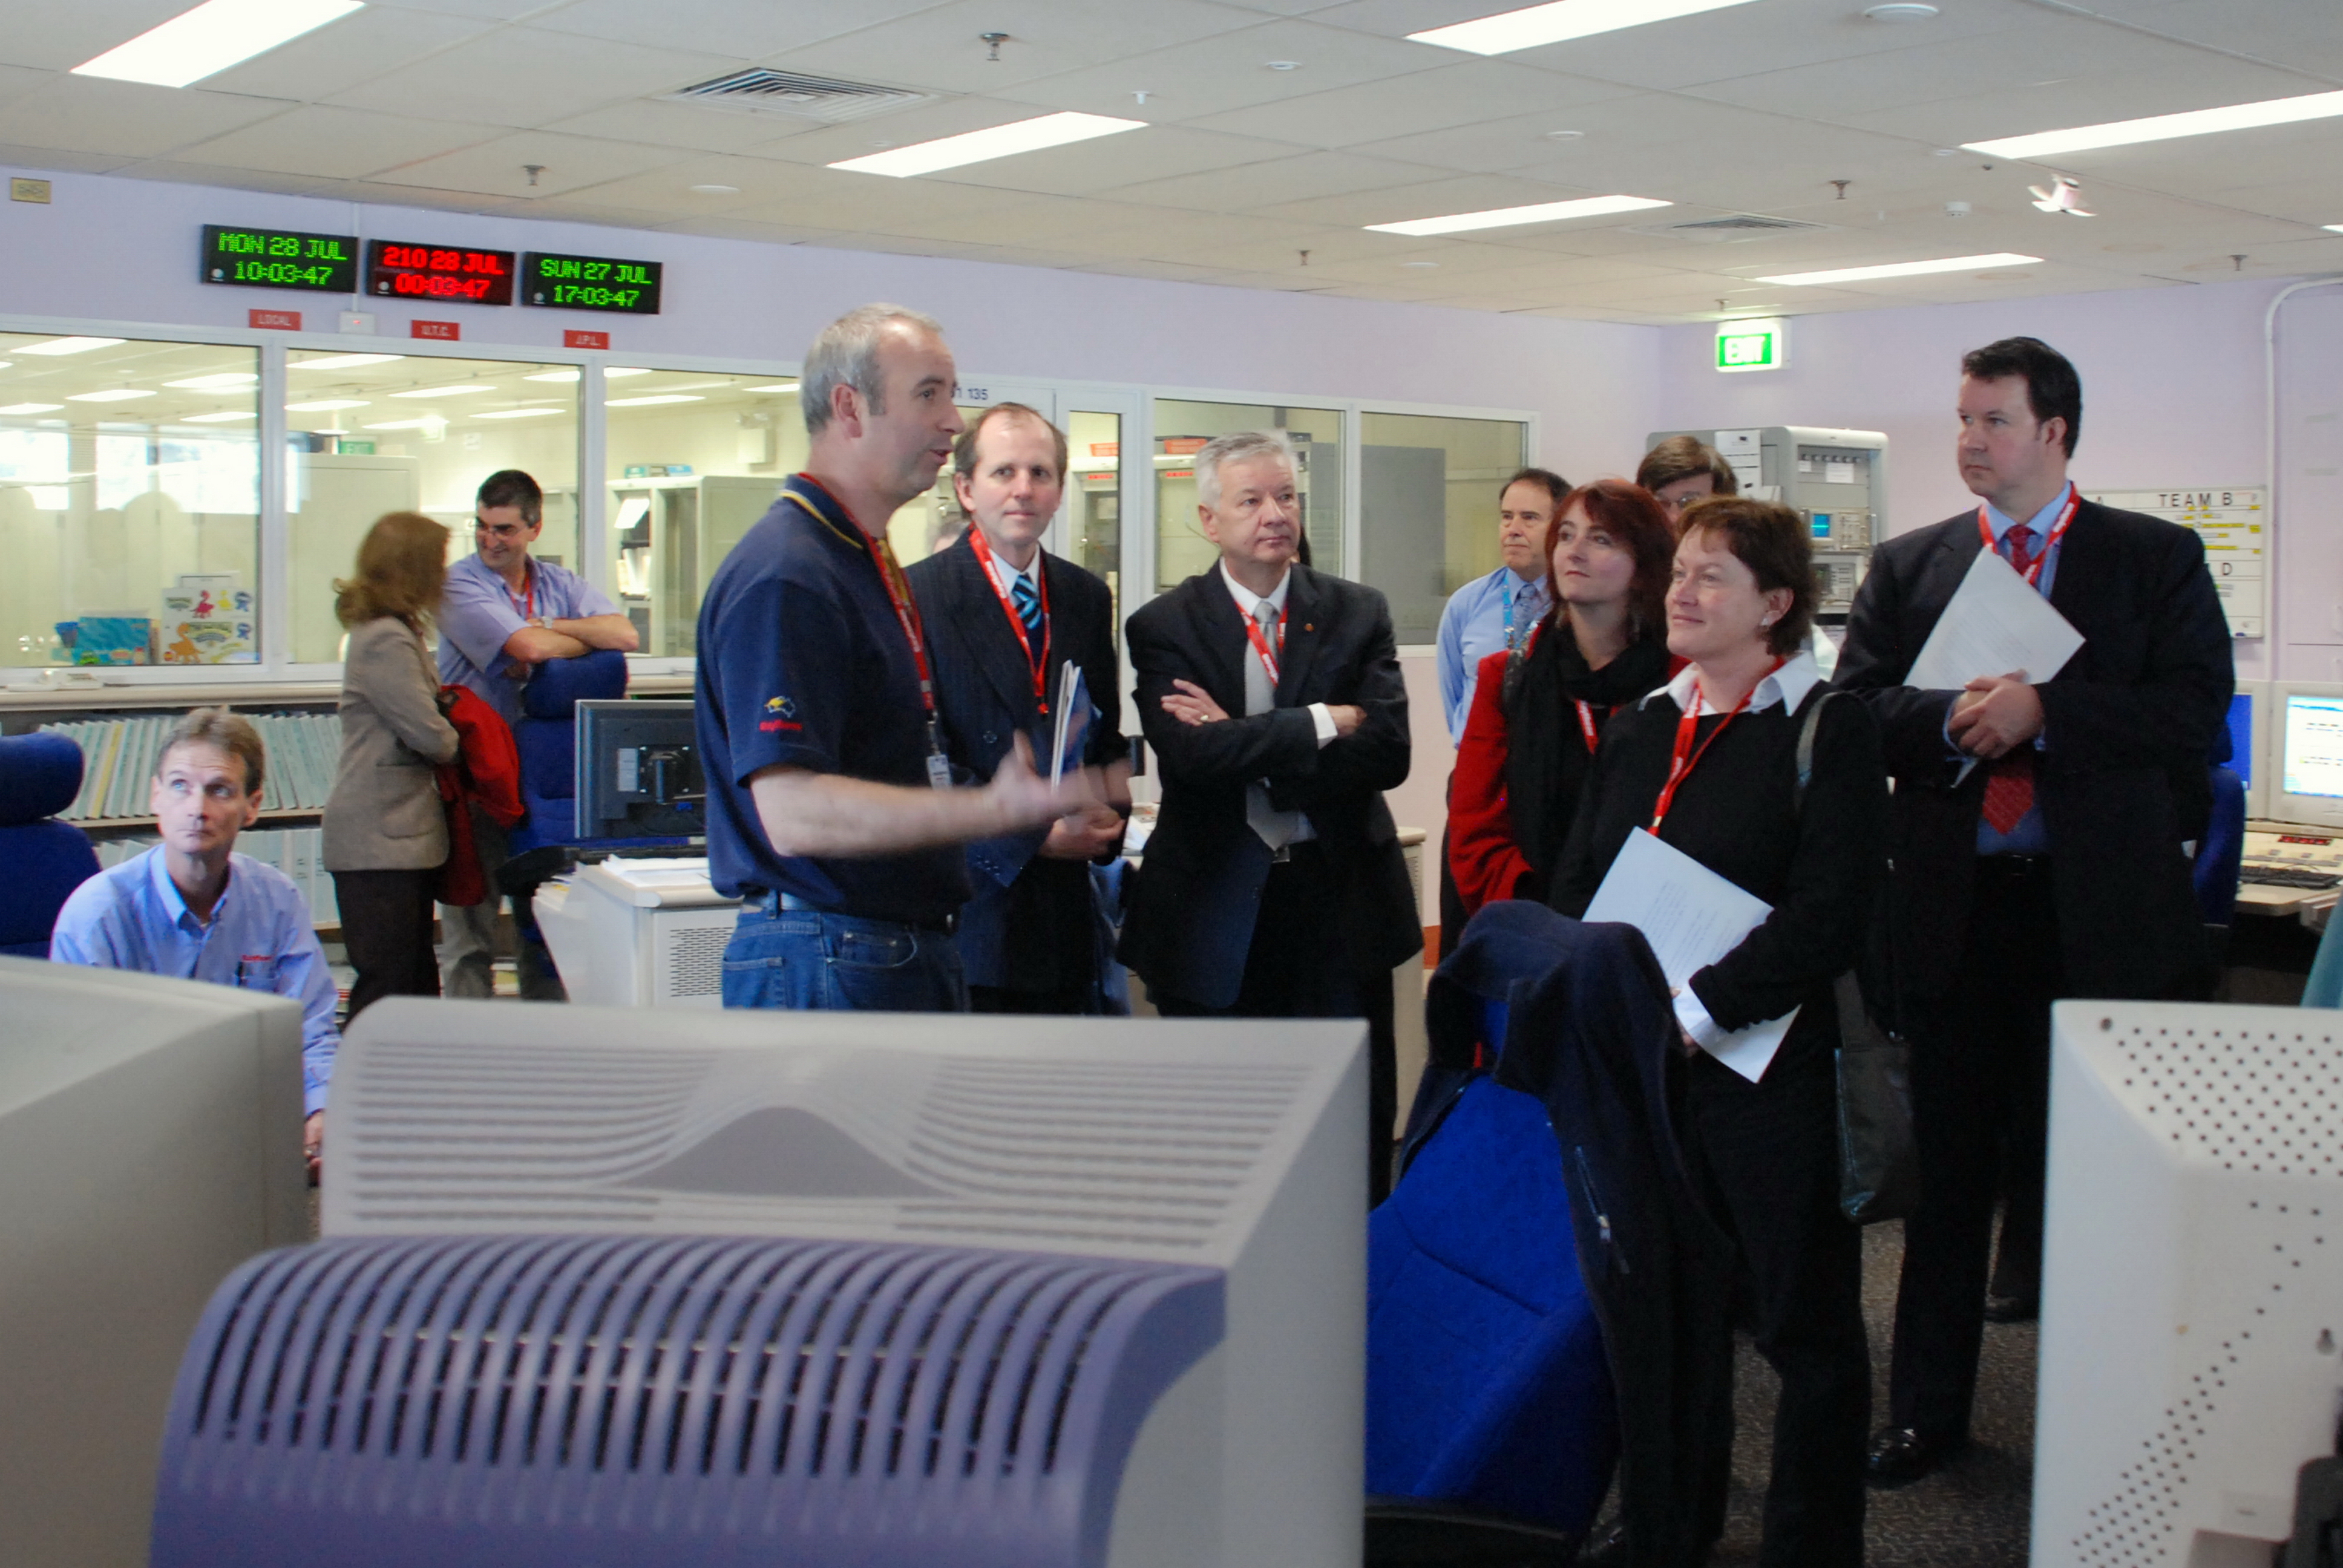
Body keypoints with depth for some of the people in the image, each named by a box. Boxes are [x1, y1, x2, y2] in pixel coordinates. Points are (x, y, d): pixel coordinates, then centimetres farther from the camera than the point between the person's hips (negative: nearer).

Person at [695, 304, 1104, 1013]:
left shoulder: (873, 564, 16)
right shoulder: (784, 579, -17)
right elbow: (794, 812, -26)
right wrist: (993, 810, -31)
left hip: (913, 948, 10)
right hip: (826, 958, -10)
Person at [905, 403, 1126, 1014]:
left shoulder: (1088, 597, 13)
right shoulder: (917, 596, -7)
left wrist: (1105, 824, 0)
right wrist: (1034, 837, -16)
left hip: (1066, 914, 6)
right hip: (972, 911, -5)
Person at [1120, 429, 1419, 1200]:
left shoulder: (1358, 614, 5)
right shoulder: (1163, 628, 0)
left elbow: (1387, 752, -9)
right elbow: (1190, 757, -17)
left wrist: (1244, 745, -14)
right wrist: (1321, 723, -14)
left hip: (1340, 903, 1)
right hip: (1217, 912, -1)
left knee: (1357, 1132, 7)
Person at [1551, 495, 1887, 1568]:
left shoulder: (1831, 731, -7)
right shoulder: (1638, 728, 12)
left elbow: (1827, 916, -16)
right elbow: (1578, 879, 12)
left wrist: (1694, 1010, -19)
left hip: (1770, 1066, -6)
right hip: (1637, 1066, 6)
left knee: (1803, 1319, 5)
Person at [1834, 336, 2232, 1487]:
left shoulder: (2157, 561, 3)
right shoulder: (1906, 567, 10)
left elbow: (2195, 708, -9)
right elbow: (1856, 708, 2)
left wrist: (2046, 710, -18)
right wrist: (1952, 721, -16)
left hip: (2104, 913, -2)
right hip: (1953, 906, 2)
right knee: (1950, 1168, 10)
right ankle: (1928, 1411, 22)